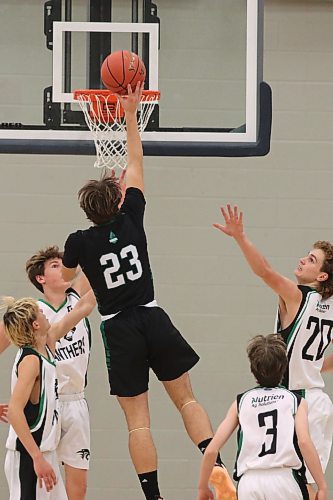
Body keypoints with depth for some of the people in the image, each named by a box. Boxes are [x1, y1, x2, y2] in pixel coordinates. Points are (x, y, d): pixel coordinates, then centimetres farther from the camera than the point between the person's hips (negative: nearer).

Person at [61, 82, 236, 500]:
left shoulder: (80, 241, -6)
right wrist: (130, 115, 17)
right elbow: (135, 163, 10)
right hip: (153, 320, 2)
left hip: (119, 331, -2)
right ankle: (215, 466, -8)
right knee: (186, 400, 11)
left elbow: (65, 277, 17)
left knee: (138, 420, -2)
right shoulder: (132, 219, -1)